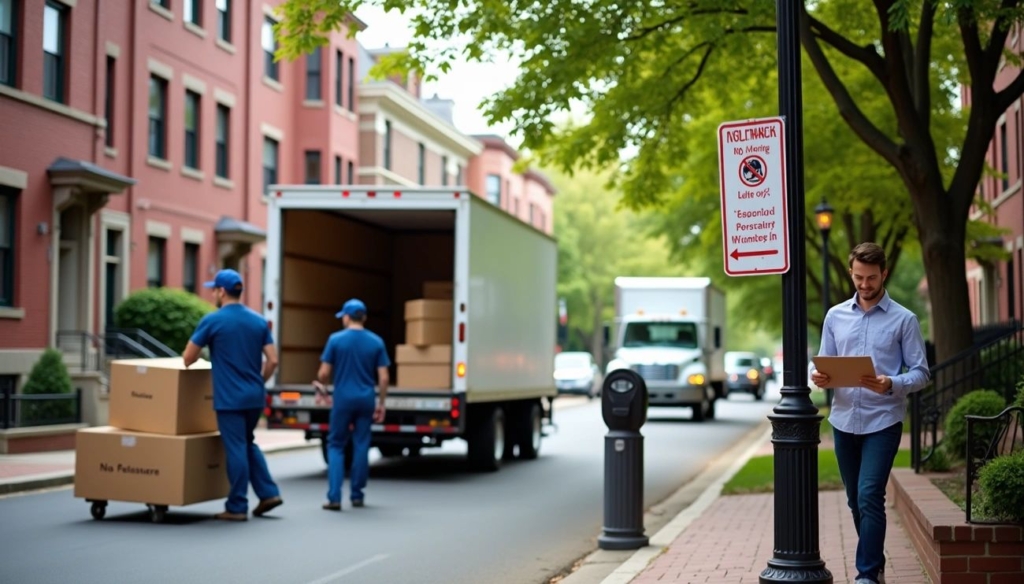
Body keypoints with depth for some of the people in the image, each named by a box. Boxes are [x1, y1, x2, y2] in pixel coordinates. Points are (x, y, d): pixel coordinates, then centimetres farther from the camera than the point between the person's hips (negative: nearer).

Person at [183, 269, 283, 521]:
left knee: (236, 450, -1)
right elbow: (272, 360, 4)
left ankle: (237, 507, 5)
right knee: (248, 444, 21)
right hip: (255, 397, 5)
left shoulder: (213, 320, -8)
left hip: (230, 398, -5)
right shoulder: (259, 321, 7)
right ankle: (269, 492, 13)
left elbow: (188, 358, -2)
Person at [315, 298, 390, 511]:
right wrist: (381, 403, 8)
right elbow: (383, 378, -1)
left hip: (343, 399, -2)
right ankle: (356, 495, 15)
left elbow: (324, 373, -3)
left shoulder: (336, 339, -4)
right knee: (361, 446, 9)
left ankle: (334, 497, -4)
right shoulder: (376, 342, 2)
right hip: (366, 400, 2)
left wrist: (320, 384, 18)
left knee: (336, 446, 6)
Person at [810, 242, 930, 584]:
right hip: (844, 420, 4)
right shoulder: (836, 316, 9)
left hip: (883, 421, -4)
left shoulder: (904, 320, -1)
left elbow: (920, 373, -3)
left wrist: (890, 385, -22)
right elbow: (825, 365, 12)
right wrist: (819, 378, -12)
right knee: (855, 500, 12)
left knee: (870, 496, -14)